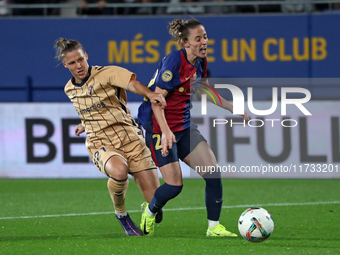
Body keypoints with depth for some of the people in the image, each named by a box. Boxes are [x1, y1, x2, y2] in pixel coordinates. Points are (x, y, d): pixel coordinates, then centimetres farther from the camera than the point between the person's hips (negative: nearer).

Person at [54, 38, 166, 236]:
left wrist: (150, 94, -44)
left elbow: (132, 83, -25)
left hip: (130, 139, -2)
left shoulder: (107, 73, -6)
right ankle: (121, 213, -9)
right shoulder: (69, 90, 11)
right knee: (119, 170, -38)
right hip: (101, 145, 2)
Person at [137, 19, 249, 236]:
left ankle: (214, 227, 1)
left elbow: (205, 92, 23)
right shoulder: (173, 62, -20)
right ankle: (149, 211, 21)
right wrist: (165, 131, -32)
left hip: (185, 127, 7)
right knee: (175, 184, -9)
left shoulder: (200, 63, 4)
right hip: (161, 129, -7)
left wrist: (233, 108, 22)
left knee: (213, 172, -8)